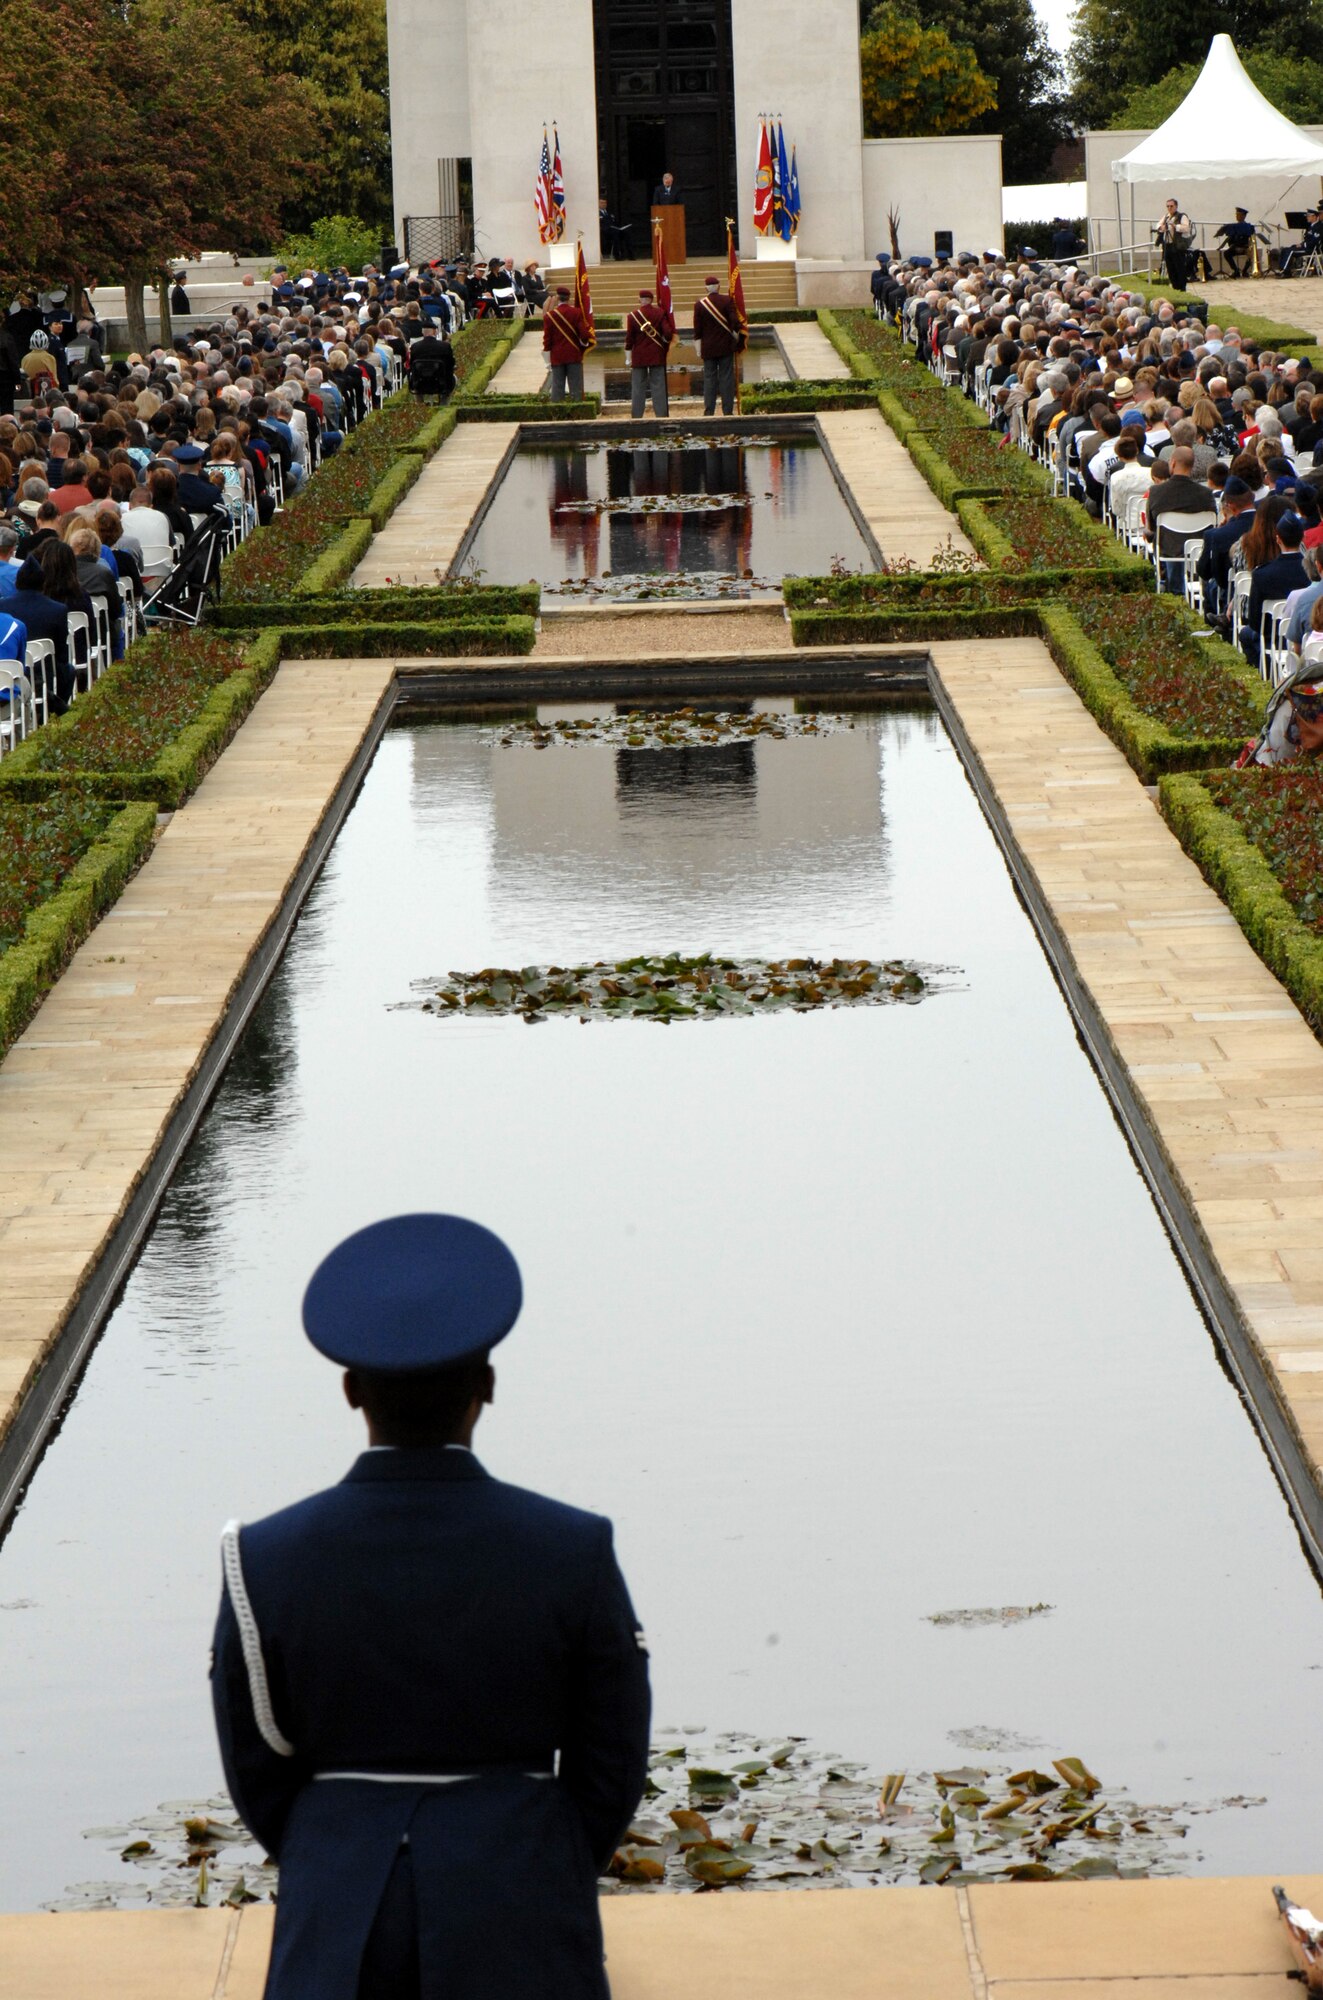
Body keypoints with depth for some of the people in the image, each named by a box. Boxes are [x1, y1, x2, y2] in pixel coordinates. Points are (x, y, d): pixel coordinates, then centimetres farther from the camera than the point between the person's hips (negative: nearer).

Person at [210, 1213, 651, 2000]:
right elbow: (613, 1765, -3)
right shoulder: (574, 1552, -13)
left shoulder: (265, 1562, -11)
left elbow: (260, 1773, 0)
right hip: (516, 1922, -1)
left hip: (344, 1930, 1)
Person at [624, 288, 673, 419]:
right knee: (658, 387, 3)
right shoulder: (660, 313, -4)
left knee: (638, 388, 4)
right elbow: (668, 333, -9)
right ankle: (661, 414, 1)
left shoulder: (632, 315, -4)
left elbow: (629, 339, -2)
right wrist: (665, 344, 13)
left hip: (639, 357, 0)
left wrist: (629, 359, 6)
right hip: (657, 356, 0)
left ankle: (636, 416, 4)